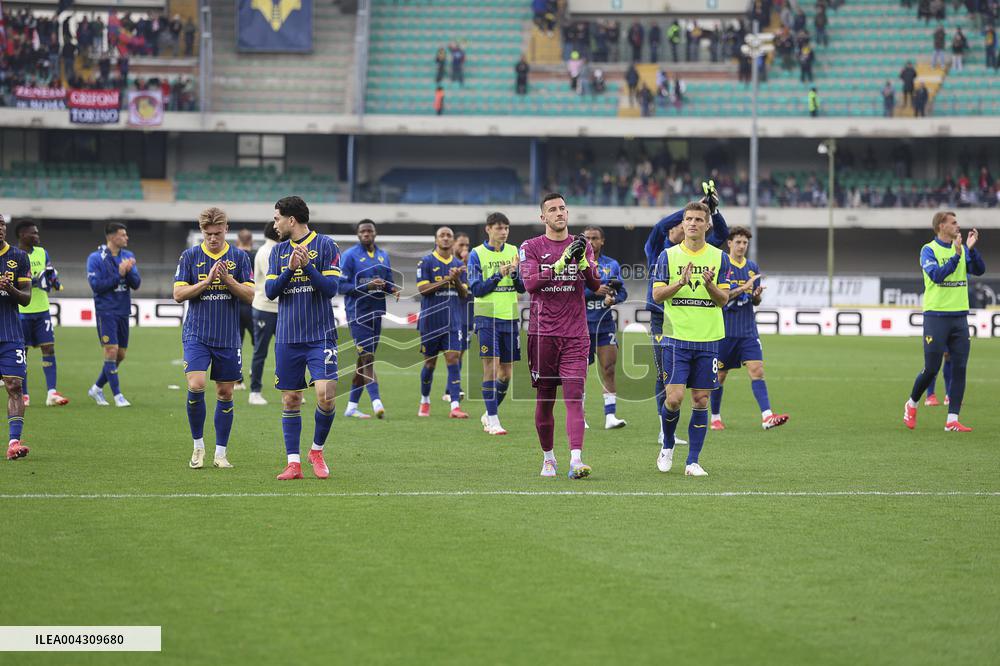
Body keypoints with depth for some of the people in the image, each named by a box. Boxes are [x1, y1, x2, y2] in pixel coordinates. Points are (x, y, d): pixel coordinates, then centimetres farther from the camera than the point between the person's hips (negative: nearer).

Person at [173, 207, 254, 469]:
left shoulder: (239, 257, 4)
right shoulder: (190, 256, 2)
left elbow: (249, 295, 1)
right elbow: (178, 294, -3)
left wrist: (227, 279, -16)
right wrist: (207, 281, -15)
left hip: (228, 337, 2)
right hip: (197, 336, -1)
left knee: (225, 394, 4)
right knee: (195, 386, -17)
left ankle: (220, 452, 15)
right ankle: (198, 445, 0)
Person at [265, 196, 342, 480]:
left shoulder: (325, 245, -2)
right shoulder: (278, 251, 11)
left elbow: (331, 288, -8)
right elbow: (270, 291, 2)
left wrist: (307, 266, -20)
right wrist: (290, 269, -13)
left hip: (320, 336, -4)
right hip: (287, 337, 4)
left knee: (326, 394, -14)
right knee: (290, 400, 3)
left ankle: (317, 451, 8)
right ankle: (293, 462, 8)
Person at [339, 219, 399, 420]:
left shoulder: (383, 256, 12)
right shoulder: (349, 256, -6)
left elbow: (388, 282, 18)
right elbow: (341, 285, -11)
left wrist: (392, 289, -6)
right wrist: (367, 287, -22)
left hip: (376, 313, 6)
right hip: (358, 314, -6)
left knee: (364, 360, 10)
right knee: (368, 358, -15)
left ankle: (352, 406, 17)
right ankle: (377, 403, -23)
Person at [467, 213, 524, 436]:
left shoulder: (513, 252, 9)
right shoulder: (477, 254, -2)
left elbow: (522, 288, 7)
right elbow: (476, 289, -6)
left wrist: (514, 273, -13)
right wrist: (498, 275, -18)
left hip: (510, 317, 4)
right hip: (487, 317, -4)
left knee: (506, 370, 6)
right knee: (491, 365, -11)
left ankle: (490, 414, 23)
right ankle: (492, 420, -7)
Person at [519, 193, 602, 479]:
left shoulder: (582, 245, 10)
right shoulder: (531, 247, 4)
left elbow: (595, 284, 1)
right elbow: (530, 283, -12)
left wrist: (582, 261, -17)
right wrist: (562, 261, -21)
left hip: (575, 335, 0)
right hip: (542, 333, 0)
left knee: (574, 397, -11)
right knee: (544, 400, 5)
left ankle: (576, 460, -22)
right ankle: (548, 458, 21)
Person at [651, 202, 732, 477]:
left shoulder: (719, 258, 6)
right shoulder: (668, 255, 4)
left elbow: (724, 299, 3)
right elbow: (657, 294, -1)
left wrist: (709, 284, -18)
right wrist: (680, 282, -17)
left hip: (708, 340, 1)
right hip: (676, 338, -1)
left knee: (701, 400, 1)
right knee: (674, 398, -9)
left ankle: (693, 461, 6)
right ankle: (667, 447, 17)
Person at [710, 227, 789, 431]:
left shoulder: (752, 267, 11)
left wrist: (757, 295, -6)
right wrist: (742, 289, -21)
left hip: (748, 330, 3)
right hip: (725, 328, -3)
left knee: (757, 370, -11)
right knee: (720, 374, 6)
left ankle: (767, 416, -21)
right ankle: (715, 417, 22)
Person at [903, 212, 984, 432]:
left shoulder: (962, 249, 10)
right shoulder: (929, 250, -5)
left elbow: (979, 270, -2)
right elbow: (937, 275, -19)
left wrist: (971, 249, -15)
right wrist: (956, 255, -23)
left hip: (959, 315, 5)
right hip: (936, 316, -5)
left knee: (959, 369, -1)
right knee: (931, 368, -2)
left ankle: (952, 420, 0)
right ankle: (911, 404, 24)